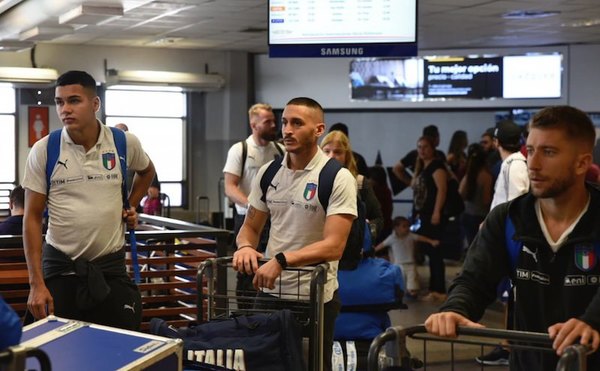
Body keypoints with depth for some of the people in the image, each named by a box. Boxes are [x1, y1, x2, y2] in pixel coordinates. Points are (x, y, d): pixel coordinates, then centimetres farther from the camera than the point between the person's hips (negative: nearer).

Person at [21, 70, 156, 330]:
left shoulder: (125, 143, -2)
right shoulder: (43, 151, -6)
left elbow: (146, 171, 24)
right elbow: (32, 218, -4)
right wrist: (36, 283, -9)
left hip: (111, 265, 1)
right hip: (60, 267, -1)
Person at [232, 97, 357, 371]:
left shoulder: (338, 178, -12)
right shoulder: (267, 173, 5)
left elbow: (334, 246, -19)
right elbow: (251, 227, 13)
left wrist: (281, 260, -29)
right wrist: (245, 246, -10)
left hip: (314, 297, -4)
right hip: (269, 291, 5)